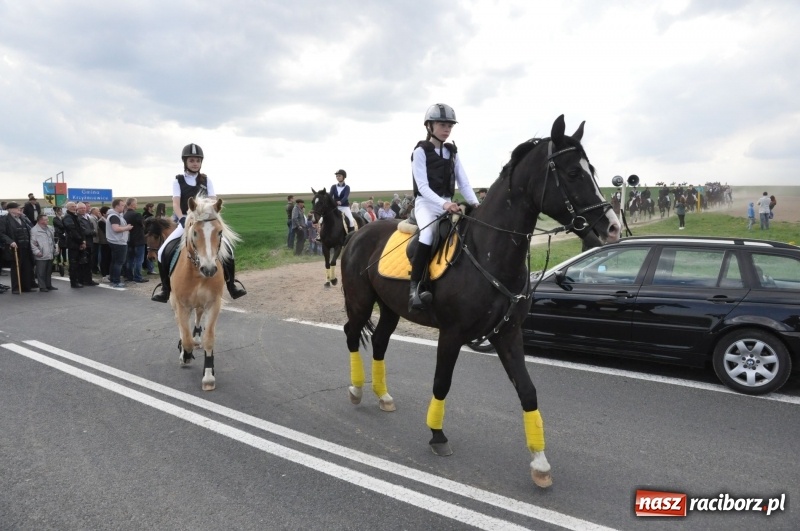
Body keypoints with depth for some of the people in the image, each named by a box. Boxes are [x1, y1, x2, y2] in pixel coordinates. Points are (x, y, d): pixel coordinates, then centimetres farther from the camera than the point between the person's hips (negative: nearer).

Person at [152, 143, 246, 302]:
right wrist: (183, 219, -29)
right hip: (184, 222, 0)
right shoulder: (178, 181, 2)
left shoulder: (206, 180, 6)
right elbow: (176, 204, -11)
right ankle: (165, 290, -3)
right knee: (163, 251, -15)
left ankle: (232, 286, -4)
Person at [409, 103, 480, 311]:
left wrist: (475, 203, -12)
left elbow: (463, 182, 6)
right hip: (426, 202, -6)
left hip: (448, 204, 6)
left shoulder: (452, 152, 14)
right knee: (429, 232, -35)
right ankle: (414, 287, -35)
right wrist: (443, 203, -29)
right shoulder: (421, 151, -4)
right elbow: (422, 186, -14)